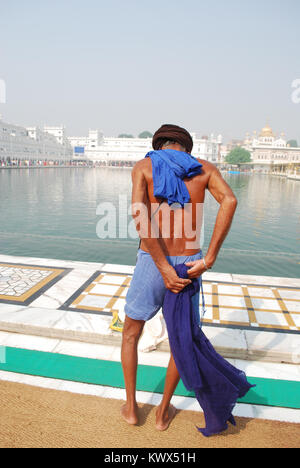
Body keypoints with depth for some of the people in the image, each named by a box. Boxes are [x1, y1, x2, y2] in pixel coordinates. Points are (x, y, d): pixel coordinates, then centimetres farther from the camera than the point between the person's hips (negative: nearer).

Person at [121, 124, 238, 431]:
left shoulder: (143, 166, 3)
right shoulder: (206, 168, 8)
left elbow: (139, 213, -18)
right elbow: (230, 201, -15)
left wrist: (165, 270, -18)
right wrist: (208, 260, -16)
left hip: (151, 264, -1)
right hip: (188, 266, 1)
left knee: (130, 334, 24)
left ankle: (131, 408, 36)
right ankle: (163, 412, 38)